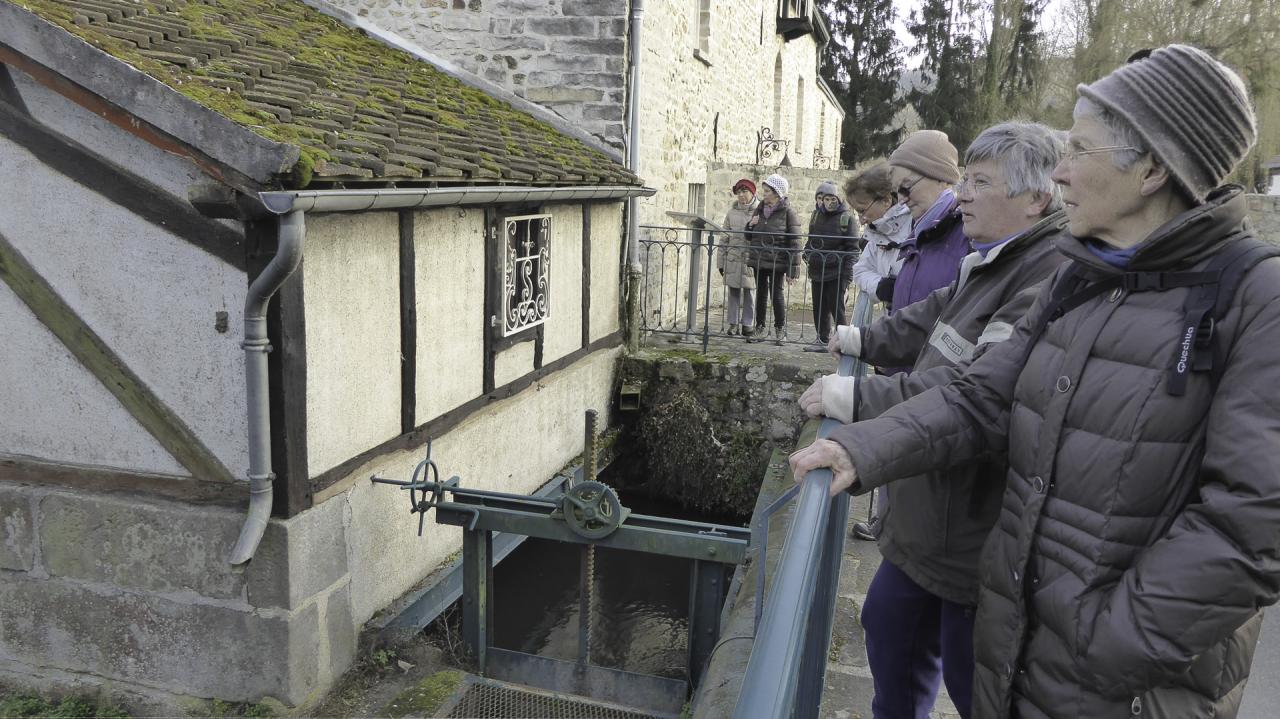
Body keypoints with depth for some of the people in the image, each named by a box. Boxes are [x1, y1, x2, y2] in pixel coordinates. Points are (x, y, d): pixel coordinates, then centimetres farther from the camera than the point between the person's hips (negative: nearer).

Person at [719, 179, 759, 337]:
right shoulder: (731, 213, 10)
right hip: (733, 259, 3)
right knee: (733, 292, 6)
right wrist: (721, 261, 10)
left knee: (749, 292, 2)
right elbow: (725, 237, 13)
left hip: (751, 259, -3)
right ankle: (734, 323, 13)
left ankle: (748, 324, 11)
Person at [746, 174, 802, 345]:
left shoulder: (788, 212, -8)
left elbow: (794, 242, -10)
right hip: (759, 260, 6)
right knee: (761, 294, 10)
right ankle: (760, 329, 18)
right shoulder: (760, 209, 10)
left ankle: (781, 331, 12)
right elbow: (749, 237, 20)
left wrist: (793, 269, -15)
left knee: (776, 295, -1)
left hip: (777, 261, -6)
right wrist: (750, 225, -4)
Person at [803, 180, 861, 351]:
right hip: (817, 271, 6)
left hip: (837, 272, -6)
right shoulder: (816, 216, 12)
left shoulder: (847, 218, -6)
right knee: (819, 308, 11)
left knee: (836, 307, -5)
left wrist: (848, 271, -15)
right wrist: (808, 252, 10)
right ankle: (822, 340, 20)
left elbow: (853, 247, -8)